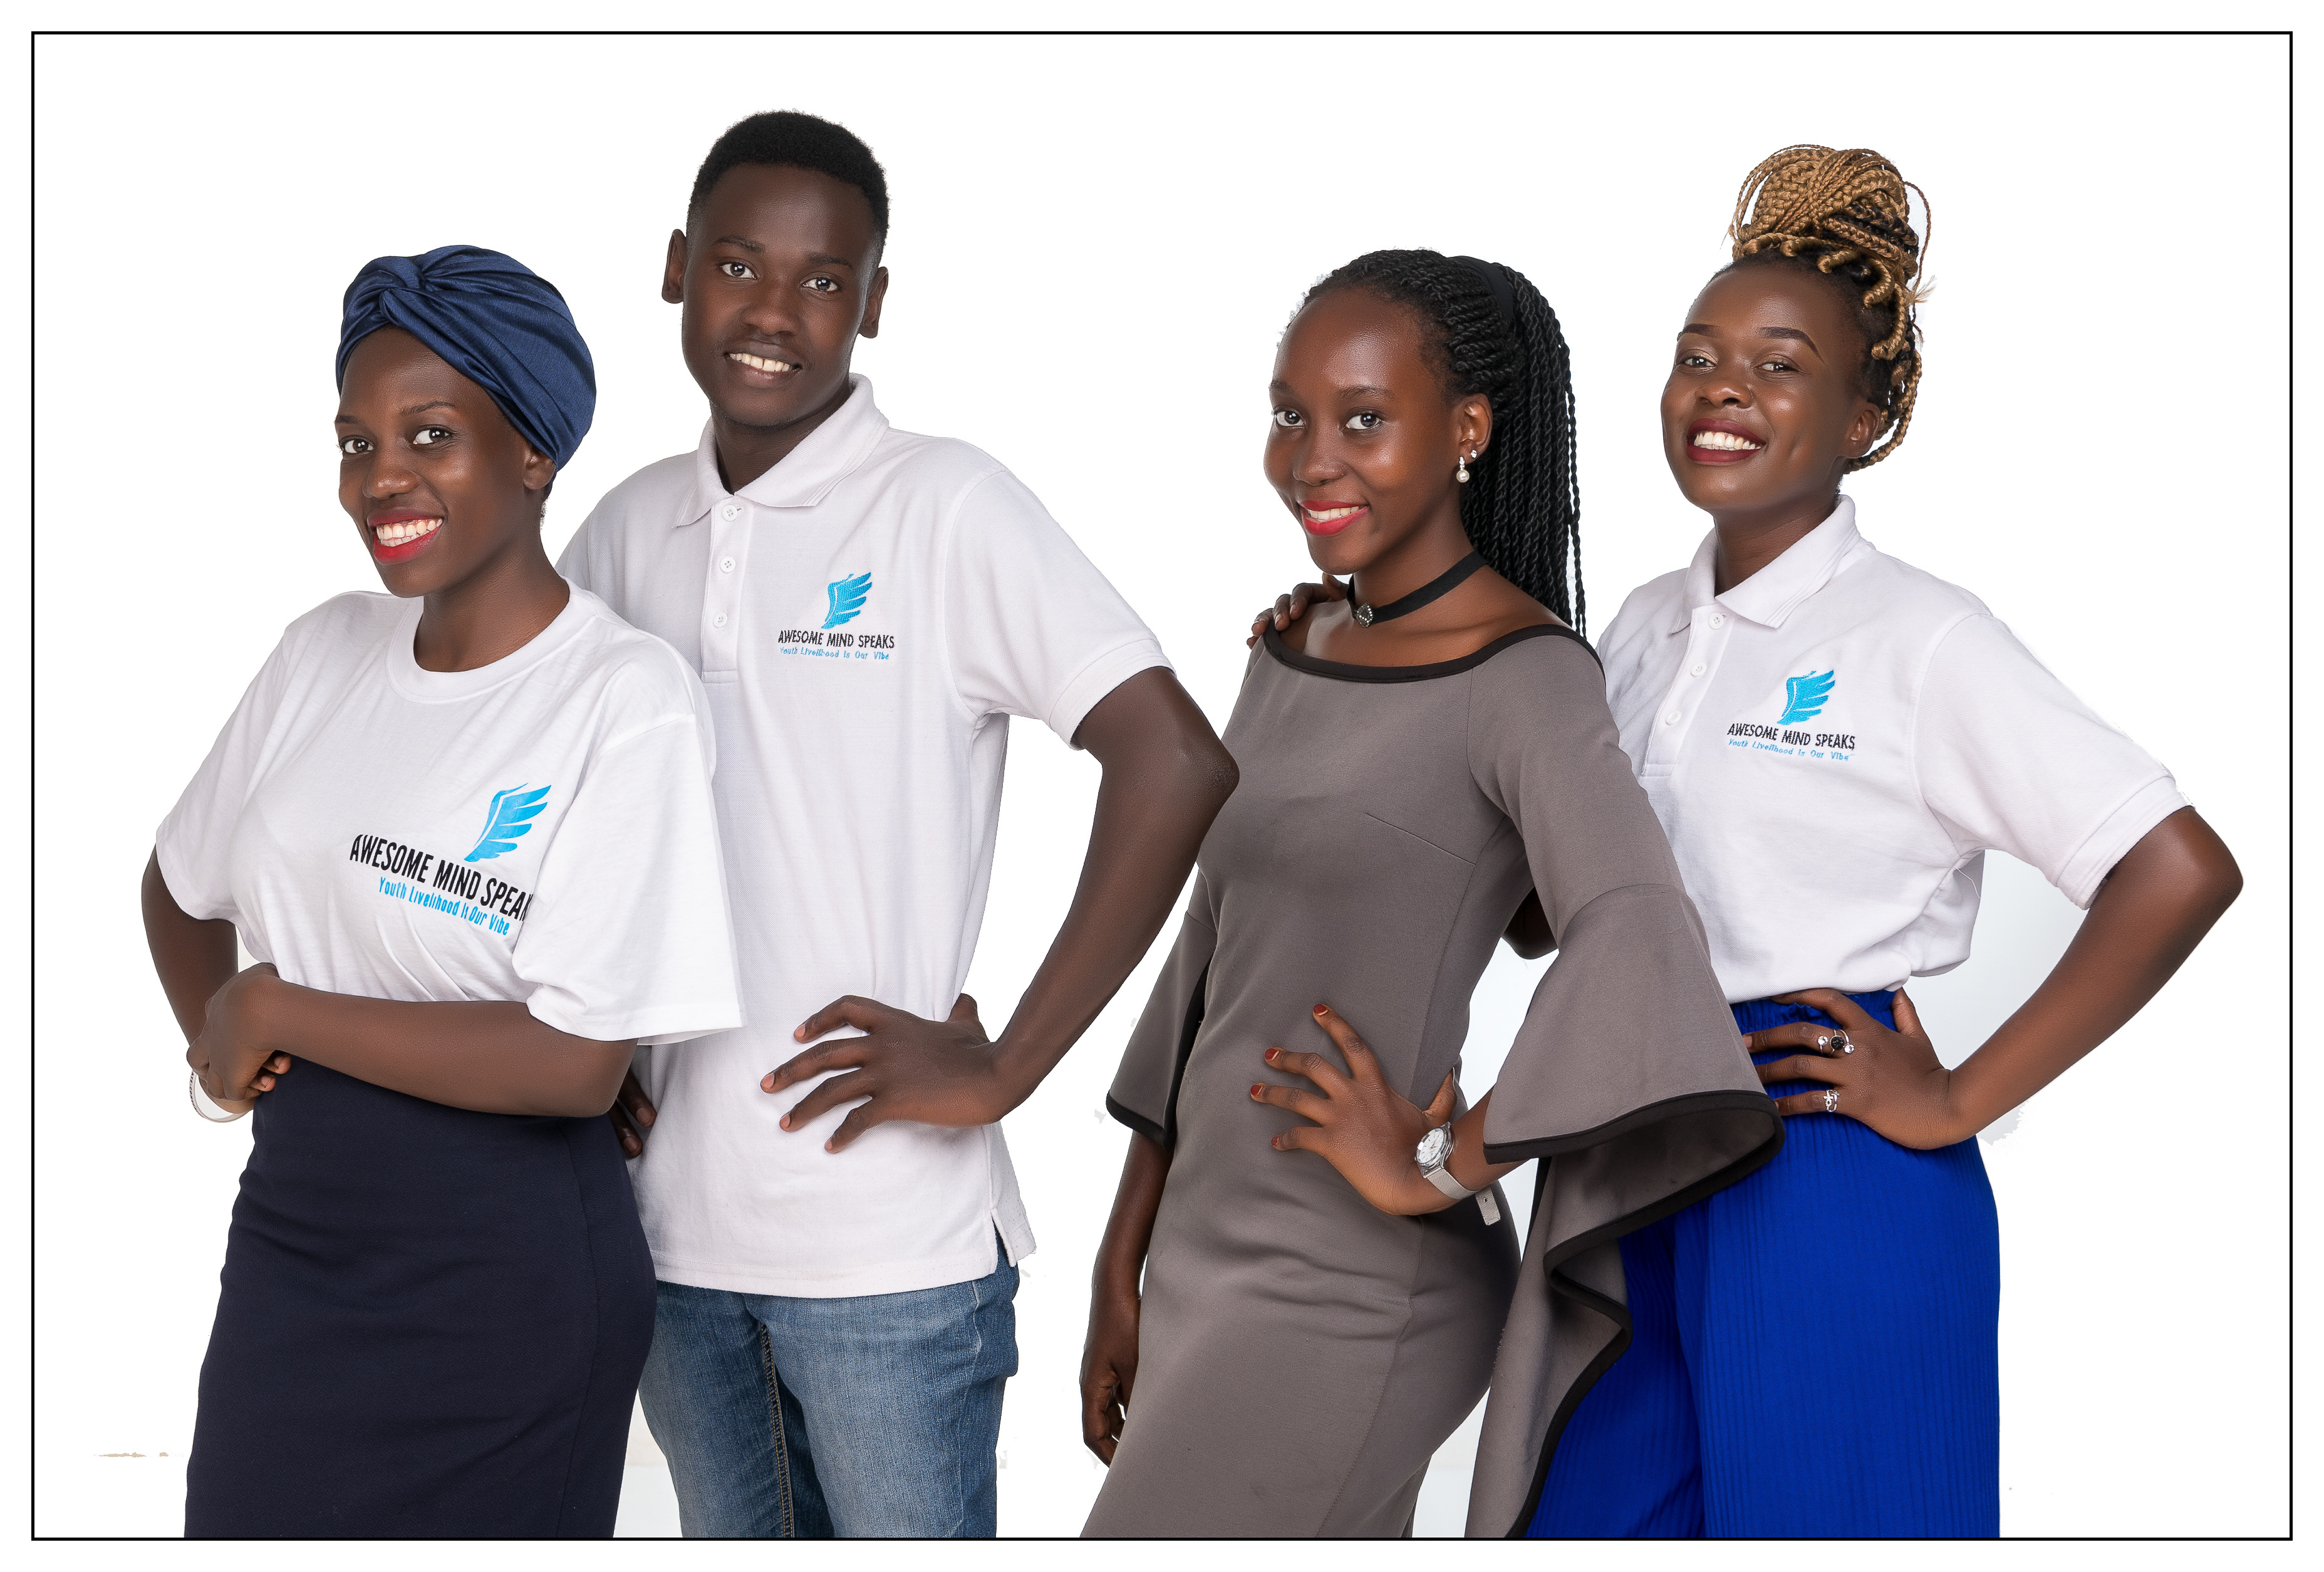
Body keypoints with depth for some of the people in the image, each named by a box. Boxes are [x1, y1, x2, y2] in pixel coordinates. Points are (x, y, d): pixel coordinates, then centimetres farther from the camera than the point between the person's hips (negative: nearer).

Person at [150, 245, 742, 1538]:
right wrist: (217, 1048, -1)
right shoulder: (327, 652, 4)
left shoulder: (630, 699, -14)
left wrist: (276, 1013, -12)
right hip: (294, 1234, 6)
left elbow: (576, 1064, -20)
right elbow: (182, 885, 19)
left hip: (503, 1276, -5)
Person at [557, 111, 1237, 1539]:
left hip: (889, 1242, -5)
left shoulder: (945, 509, -8)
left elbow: (1178, 766, -16)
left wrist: (1000, 1072, -16)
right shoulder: (628, 532, 9)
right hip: (674, 1218, 5)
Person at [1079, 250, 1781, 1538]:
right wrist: (1122, 1269, 15)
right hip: (1215, 1259, 8)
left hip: (1358, 1302, -8)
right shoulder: (1290, 658, 10)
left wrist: (1449, 1160, -25)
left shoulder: (1524, 682, -15)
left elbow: (1633, 940, -34)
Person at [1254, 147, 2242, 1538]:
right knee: (1597, 1520, 11)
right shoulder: (1647, 630, 11)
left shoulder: (1919, 638, -9)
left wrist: (1957, 1099, -13)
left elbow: (2181, 874, -16)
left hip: (1834, 1183, -6)